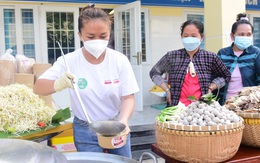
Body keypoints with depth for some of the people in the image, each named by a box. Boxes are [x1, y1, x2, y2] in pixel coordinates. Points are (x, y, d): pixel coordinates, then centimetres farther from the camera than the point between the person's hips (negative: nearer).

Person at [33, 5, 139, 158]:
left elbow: (128, 97, -9)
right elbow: (38, 88, -16)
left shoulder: (120, 60, -12)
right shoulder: (69, 61, -13)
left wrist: (123, 121, -29)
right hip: (86, 130, -1)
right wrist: (58, 84, -38)